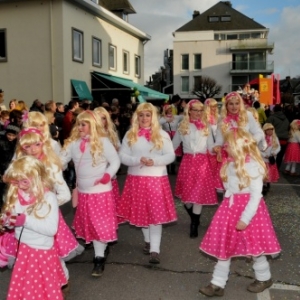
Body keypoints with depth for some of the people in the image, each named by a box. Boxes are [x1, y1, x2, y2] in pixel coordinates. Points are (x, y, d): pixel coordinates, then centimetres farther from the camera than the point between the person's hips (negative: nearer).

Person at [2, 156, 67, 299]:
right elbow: (12, 220, 6)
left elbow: (52, 229, -23)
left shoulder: (49, 198, -19)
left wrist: (26, 221, -29)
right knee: (20, 288, 21)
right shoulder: (16, 196, -3)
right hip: (21, 249, 5)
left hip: (41, 251, -5)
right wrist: (7, 220, -17)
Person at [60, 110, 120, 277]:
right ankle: (100, 252, 32)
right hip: (83, 192, 5)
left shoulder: (102, 141, -10)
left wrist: (106, 177, -18)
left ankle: (100, 258, 10)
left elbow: (115, 161, -7)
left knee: (101, 224, 0)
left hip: (101, 191, -5)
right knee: (89, 224, 14)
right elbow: (61, 161, -1)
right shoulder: (73, 143, 2)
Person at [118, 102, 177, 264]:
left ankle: (155, 250, -2)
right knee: (141, 212, 13)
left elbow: (171, 155, -3)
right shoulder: (130, 135, 4)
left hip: (157, 179, -2)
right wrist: (139, 160, -19)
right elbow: (123, 156, -2)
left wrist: (155, 161, -20)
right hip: (136, 179, 2)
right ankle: (148, 241, 33)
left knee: (156, 213, -4)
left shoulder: (162, 134, 1)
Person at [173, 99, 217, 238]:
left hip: (202, 162, 0)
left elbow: (211, 147, 5)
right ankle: (194, 219, 31)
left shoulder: (206, 127, 8)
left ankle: (194, 225, 9)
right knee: (186, 194, 5)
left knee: (199, 194, -3)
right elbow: (173, 145, 8)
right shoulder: (183, 127, 6)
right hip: (188, 161, 0)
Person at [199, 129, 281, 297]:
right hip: (230, 208, 7)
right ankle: (218, 284, 17)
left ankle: (264, 278, 34)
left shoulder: (253, 166, -17)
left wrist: (245, 218, -21)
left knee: (254, 246, 9)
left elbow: (256, 195, -19)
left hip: (248, 208, -7)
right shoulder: (232, 164, 7)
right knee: (223, 247, 8)